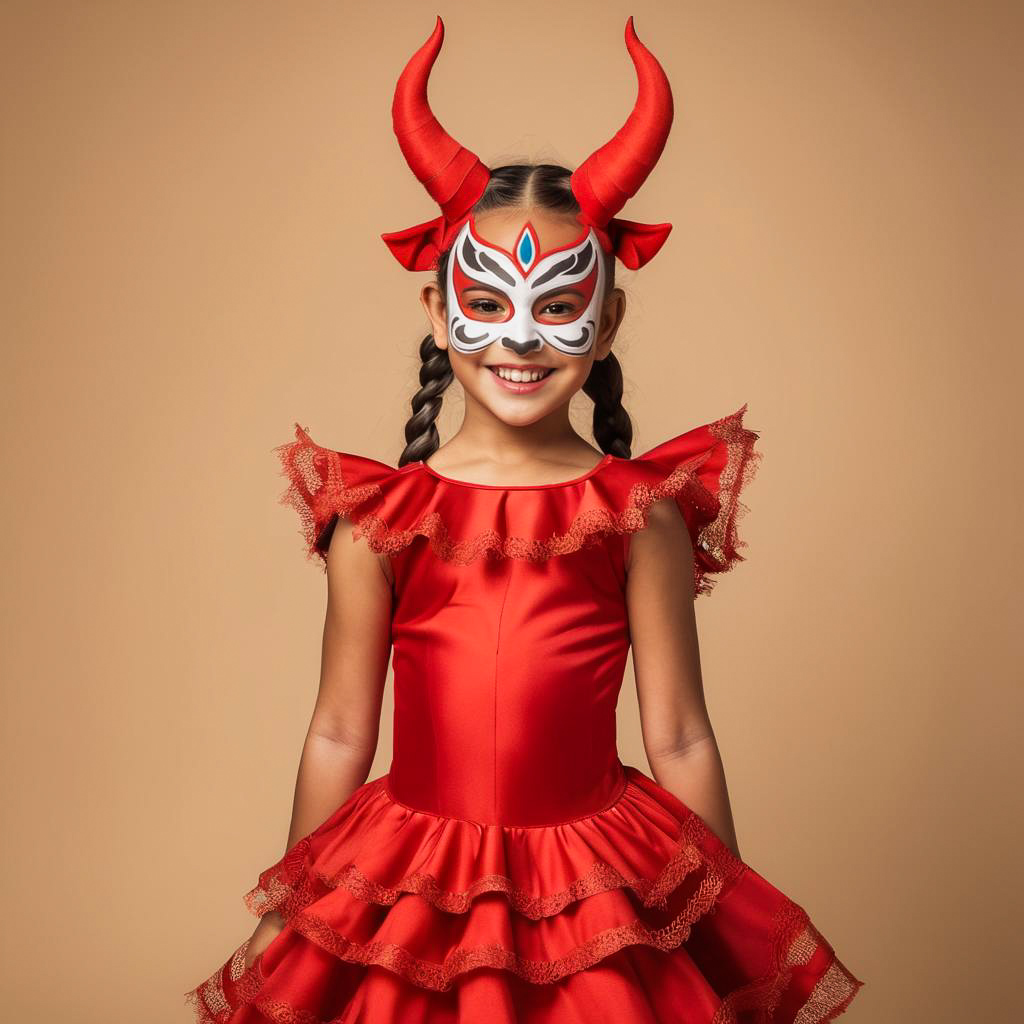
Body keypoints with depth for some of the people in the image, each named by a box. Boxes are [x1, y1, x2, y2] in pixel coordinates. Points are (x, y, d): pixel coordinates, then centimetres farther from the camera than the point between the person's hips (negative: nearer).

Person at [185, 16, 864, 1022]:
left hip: (599, 912, 0)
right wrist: (291, 920, 9)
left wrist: (729, 935, 4)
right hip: (407, 903, 1)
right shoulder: (374, 515, -5)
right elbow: (339, 739, 2)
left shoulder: (641, 513, -7)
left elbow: (679, 742, -3)